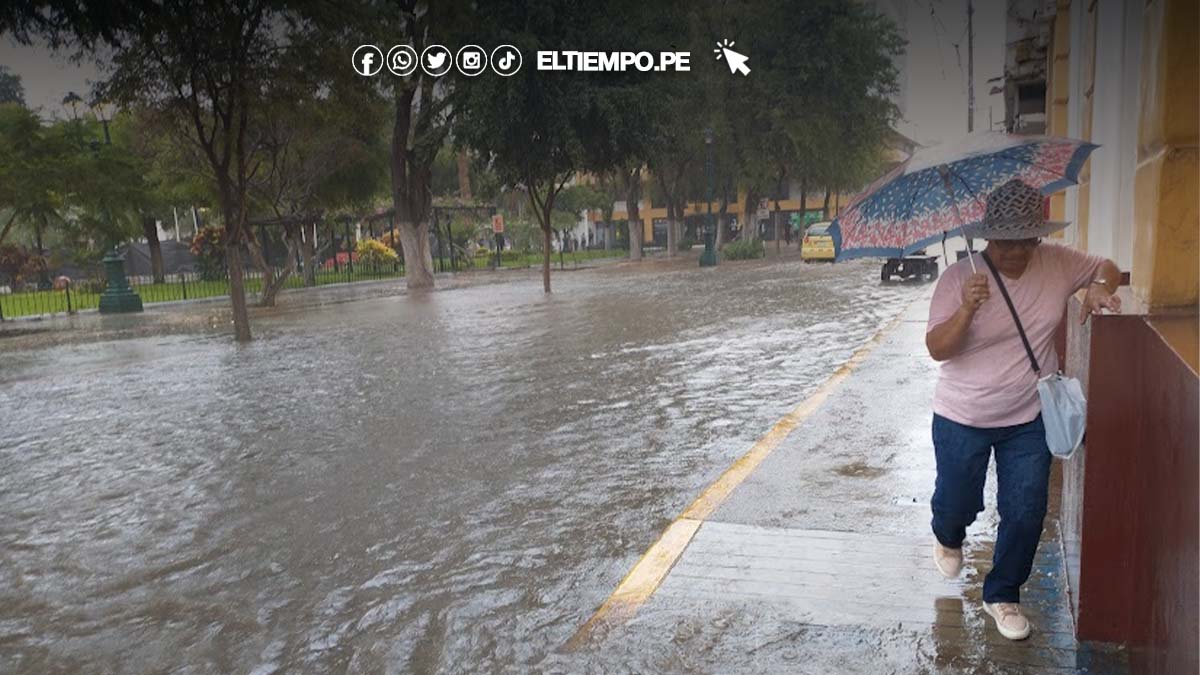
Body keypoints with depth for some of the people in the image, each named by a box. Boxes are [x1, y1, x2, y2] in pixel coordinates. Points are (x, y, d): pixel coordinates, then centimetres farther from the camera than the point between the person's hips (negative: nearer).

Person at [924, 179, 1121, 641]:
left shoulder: (1057, 263, -7)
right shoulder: (960, 278, -18)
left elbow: (1107, 268, 12)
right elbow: (937, 349, -20)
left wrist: (1100, 287, -11)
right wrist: (966, 310, -38)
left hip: (1029, 419, 3)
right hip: (962, 419, -2)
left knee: (1025, 513, 7)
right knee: (958, 502, 15)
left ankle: (1003, 594, 30)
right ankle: (948, 538, 52)